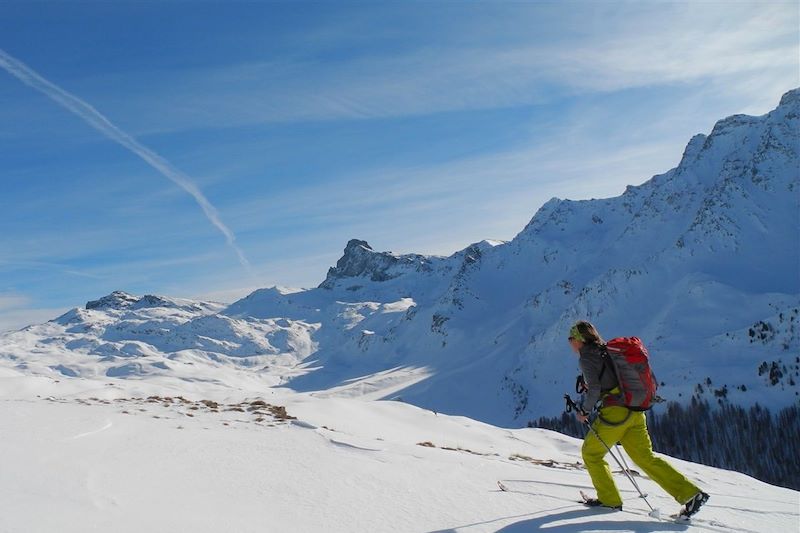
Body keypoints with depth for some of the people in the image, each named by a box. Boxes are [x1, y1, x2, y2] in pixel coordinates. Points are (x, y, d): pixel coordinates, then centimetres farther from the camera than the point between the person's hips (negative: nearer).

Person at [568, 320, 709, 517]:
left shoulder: (587, 357, -7)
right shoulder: (608, 352, 19)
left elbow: (594, 389, -16)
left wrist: (584, 410, -2)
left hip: (615, 412, -8)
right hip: (635, 412, 8)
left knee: (591, 453, 11)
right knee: (646, 458, 11)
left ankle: (609, 499, 15)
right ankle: (690, 493, 3)